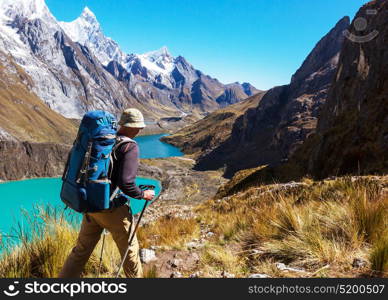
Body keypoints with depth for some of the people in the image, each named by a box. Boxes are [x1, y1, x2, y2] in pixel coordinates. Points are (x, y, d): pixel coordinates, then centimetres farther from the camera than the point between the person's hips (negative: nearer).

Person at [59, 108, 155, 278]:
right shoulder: (130, 146, -16)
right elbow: (125, 183, -24)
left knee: (81, 250, 18)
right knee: (130, 250, 15)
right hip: (112, 208, -7)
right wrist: (143, 194, -6)